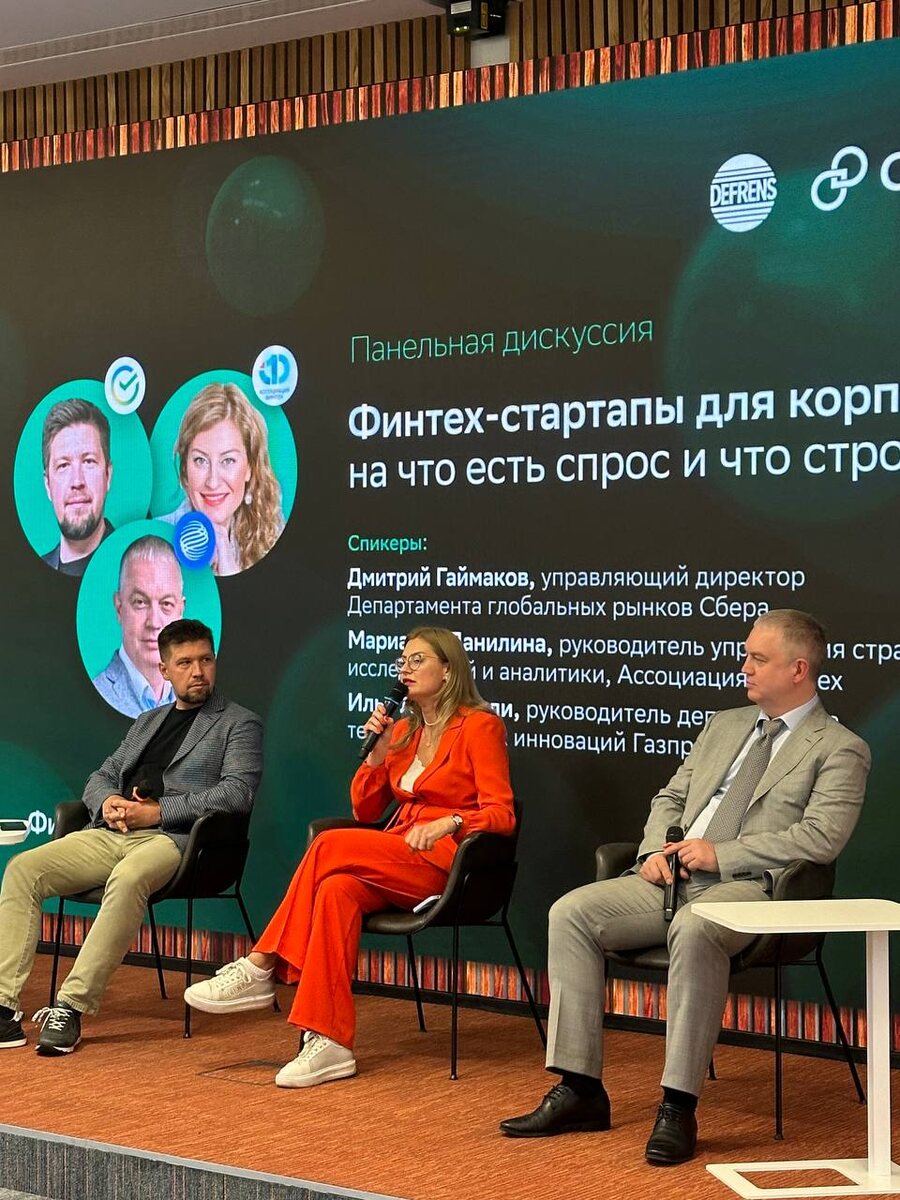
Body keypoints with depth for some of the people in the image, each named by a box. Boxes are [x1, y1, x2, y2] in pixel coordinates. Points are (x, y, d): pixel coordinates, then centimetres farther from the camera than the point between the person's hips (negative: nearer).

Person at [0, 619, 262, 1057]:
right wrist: (108, 802, 1)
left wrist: (156, 811, -12)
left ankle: (72, 1006, -37)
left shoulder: (239, 724, 9)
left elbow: (236, 793, -7)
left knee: (128, 878, -39)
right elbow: (100, 778, 27)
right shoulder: (147, 722, 28)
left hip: (174, 838, -6)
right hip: (112, 835, 6)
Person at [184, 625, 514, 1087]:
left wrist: (450, 821, -26)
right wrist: (378, 752, 4)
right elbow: (365, 810, 18)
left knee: (330, 846, -26)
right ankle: (329, 1041, -37)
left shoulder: (479, 726, -1)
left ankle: (259, 970, -20)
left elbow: (501, 814, -8)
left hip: (446, 864, -6)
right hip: (398, 865, 6)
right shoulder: (403, 730, 20)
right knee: (337, 890, -29)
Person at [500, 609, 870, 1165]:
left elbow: (822, 837, -12)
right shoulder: (725, 725, 24)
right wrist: (655, 850, 4)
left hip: (747, 886, -7)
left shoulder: (840, 749, 2)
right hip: (673, 876, 7)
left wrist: (721, 853, -15)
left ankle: (678, 1107, -32)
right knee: (571, 914, -13)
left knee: (693, 931, -39)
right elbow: (671, 798, 26)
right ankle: (580, 1089, -10)